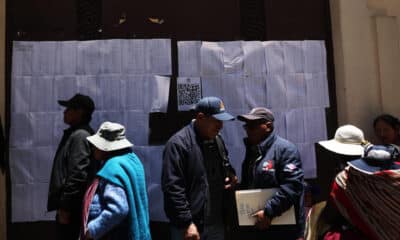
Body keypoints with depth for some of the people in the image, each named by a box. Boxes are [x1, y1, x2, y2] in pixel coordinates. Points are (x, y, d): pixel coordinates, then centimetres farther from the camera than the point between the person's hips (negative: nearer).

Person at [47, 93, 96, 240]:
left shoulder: (80, 136, -17)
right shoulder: (74, 134, 15)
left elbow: (78, 175, -24)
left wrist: (65, 207, -20)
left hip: (72, 209, -10)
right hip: (72, 206, 10)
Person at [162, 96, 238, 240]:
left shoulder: (217, 140, 8)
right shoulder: (179, 143, -16)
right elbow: (173, 188, -19)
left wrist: (231, 175, 2)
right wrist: (186, 223, -20)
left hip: (216, 223, 8)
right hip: (190, 225, -7)